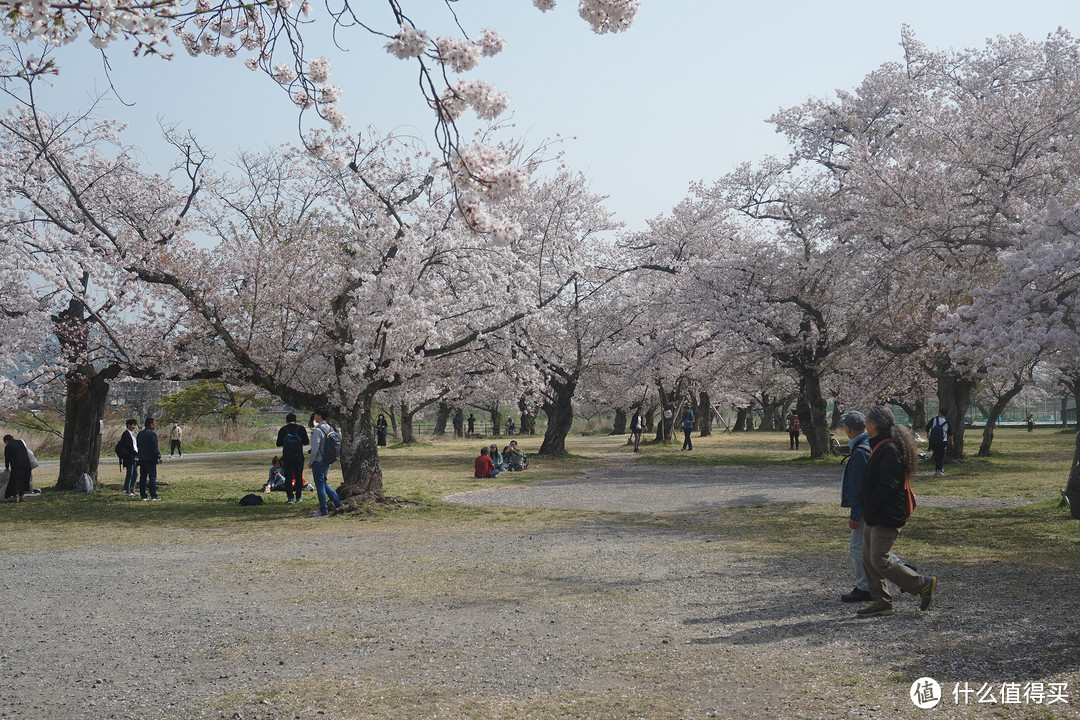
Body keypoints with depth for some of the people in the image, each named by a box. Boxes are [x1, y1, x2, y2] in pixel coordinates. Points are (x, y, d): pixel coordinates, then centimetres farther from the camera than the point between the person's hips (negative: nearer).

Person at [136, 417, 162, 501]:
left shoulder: (140, 434, 12)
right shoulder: (152, 434, -14)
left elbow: (138, 446, 19)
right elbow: (155, 447, -17)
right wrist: (159, 456, -12)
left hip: (141, 458, 8)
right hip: (150, 459, -7)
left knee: (143, 477, 9)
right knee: (152, 477, -3)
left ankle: (143, 495, 10)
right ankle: (153, 496, -4)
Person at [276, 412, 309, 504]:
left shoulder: (283, 429, -2)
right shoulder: (300, 428, -2)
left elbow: (278, 444, 2)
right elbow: (306, 442, 1)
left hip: (287, 457, 0)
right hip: (299, 457, 0)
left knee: (288, 477, 4)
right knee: (298, 477, 10)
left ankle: (290, 498, -3)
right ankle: (299, 497, 14)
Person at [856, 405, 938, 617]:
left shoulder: (889, 449, -20)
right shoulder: (880, 446, 13)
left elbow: (888, 486, -24)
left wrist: (869, 505, -14)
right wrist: (867, 506, 13)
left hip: (886, 517, -10)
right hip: (875, 516, 10)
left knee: (880, 561, -6)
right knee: (869, 559, 12)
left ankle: (924, 585, 6)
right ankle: (881, 602, 18)